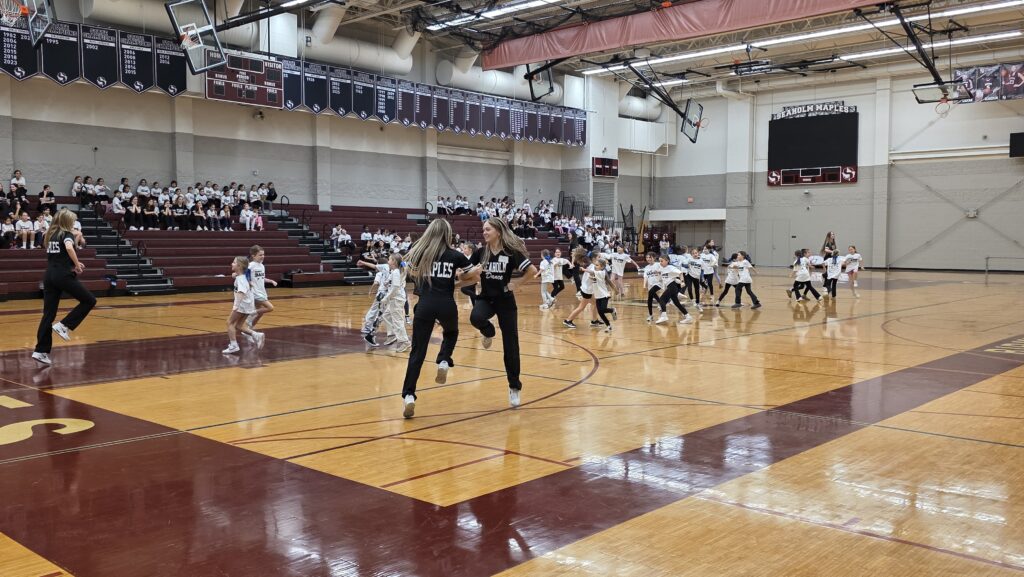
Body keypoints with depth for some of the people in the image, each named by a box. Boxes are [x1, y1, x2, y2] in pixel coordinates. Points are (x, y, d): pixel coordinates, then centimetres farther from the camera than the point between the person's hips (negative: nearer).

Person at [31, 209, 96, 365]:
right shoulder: (67, 234, -4)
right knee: (89, 300, 7)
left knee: (48, 313, 7)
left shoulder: (50, 235, 18)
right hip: (63, 275, -7)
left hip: (49, 275, 7)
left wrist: (73, 263, 26)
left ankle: (41, 351, 3)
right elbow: (69, 247, -27)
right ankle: (63, 325, -4)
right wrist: (77, 265, -16)